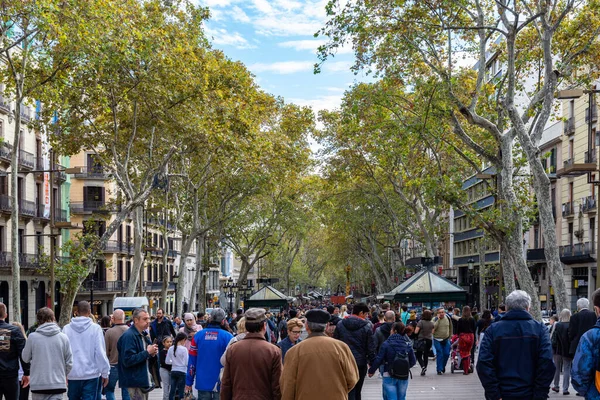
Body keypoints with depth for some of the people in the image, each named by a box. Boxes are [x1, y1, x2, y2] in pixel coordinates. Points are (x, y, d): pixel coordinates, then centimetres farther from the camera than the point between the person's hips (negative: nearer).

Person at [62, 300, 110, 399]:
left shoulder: (66, 329, 0)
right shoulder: (95, 328, -7)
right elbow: (100, 353, -8)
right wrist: (105, 373, 1)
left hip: (72, 375, 3)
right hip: (91, 374, -3)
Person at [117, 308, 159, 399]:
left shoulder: (143, 335, 14)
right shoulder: (129, 336, -17)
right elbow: (128, 360, -25)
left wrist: (152, 353, 3)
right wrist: (147, 352, -23)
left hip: (144, 380, 10)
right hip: (135, 381, -10)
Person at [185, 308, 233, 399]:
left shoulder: (198, 335, 1)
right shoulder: (228, 337, -8)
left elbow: (192, 361, 3)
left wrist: (189, 382, 9)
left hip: (202, 384, 3)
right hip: (220, 385, -3)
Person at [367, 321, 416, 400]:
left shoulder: (386, 344, -12)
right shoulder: (408, 344, -2)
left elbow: (378, 360, -11)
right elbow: (413, 361, 1)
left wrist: (371, 371, 4)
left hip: (389, 376, -4)